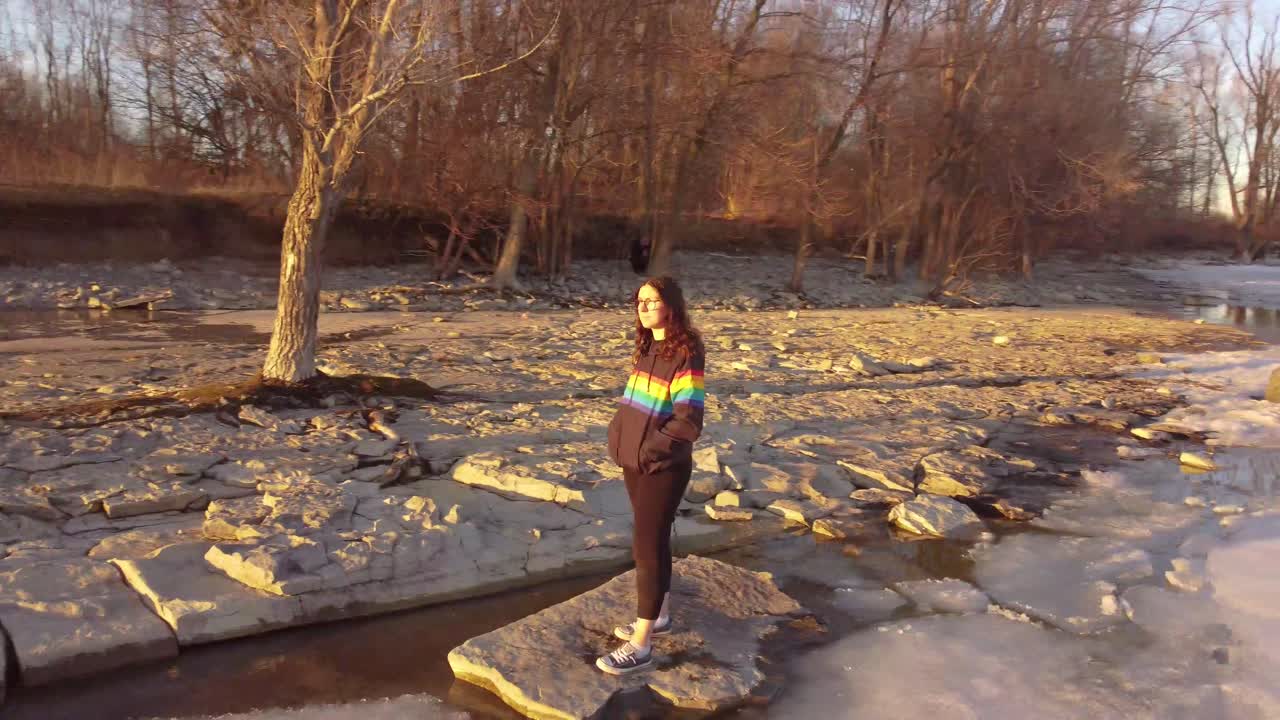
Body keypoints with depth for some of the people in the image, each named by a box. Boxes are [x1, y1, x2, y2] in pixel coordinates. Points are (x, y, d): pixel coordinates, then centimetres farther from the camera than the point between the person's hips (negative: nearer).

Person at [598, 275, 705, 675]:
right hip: (635, 462, 8)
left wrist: (650, 448, -16)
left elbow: (688, 421, -21)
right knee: (652, 540, 19)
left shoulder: (685, 352, -17)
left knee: (646, 547, -5)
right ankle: (660, 616, 35)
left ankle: (640, 645, 3)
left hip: (663, 467, -8)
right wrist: (618, 436, 4)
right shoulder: (647, 348, 9)